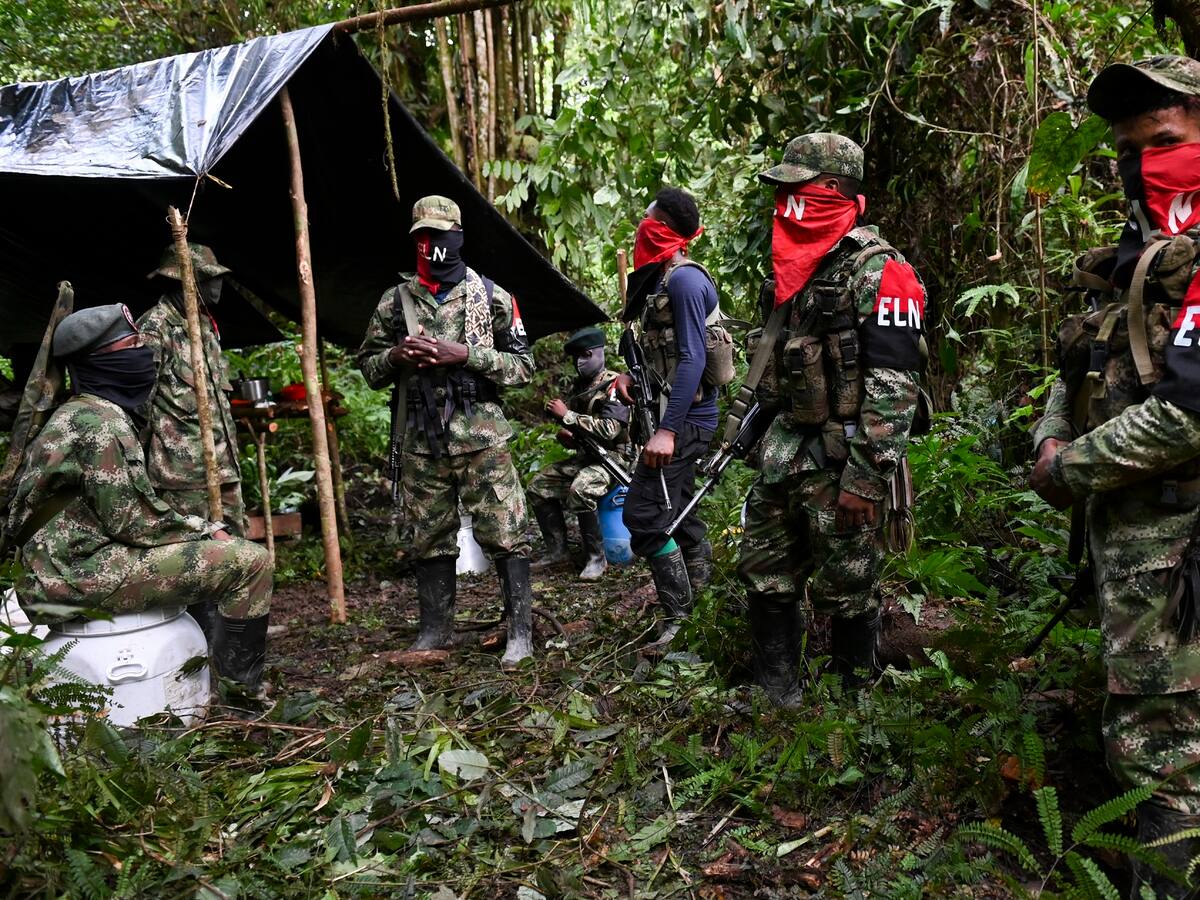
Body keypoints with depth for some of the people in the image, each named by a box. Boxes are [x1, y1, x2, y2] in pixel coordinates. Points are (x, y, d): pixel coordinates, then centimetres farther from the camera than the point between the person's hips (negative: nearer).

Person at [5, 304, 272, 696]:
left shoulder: (90, 413, 16)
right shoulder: (97, 422, -16)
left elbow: (131, 508, 17)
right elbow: (134, 523, -20)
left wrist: (208, 530, 9)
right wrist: (208, 530, -7)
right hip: (82, 573, -11)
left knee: (224, 547, 24)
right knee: (251, 561, -18)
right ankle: (238, 689, -7)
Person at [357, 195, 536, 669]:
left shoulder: (492, 296, 2)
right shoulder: (395, 301, 9)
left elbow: (523, 364, 0)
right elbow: (368, 367, 14)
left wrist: (466, 354, -13)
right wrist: (397, 355, -8)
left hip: (481, 438, -3)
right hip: (420, 443, 3)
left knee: (505, 535, -4)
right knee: (429, 539, 11)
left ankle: (520, 630, 6)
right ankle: (435, 630, 25)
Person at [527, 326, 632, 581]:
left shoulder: (613, 385, -12)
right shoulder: (578, 387, 13)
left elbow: (608, 430, -24)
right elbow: (575, 427, 23)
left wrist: (567, 415, -21)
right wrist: (565, 436, -2)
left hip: (614, 457, -9)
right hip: (585, 456, 9)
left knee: (580, 490, -34)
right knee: (538, 486, 1)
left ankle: (597, 558, -20)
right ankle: (556, 550, 7)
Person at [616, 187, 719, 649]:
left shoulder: (684, 280, -16)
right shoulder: (663, 279, 14)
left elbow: (692, 359, -22)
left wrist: (667, 430, -26)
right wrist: (633, 376, 5)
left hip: (683, 416, -11)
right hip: (679, 414, 11)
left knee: (644, 514, -12)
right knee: (674, 506, 19)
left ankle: (679, 617, -2)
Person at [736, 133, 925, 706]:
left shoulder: (876, 270, -15)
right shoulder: (797, 265, 13)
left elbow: (894, 386, -20)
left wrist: (865, 478, -22)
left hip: (844, 456, -9)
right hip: (786, 445, 9)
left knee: (845, 588, 4)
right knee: (765, 570, 14)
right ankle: (775, 696, 29)